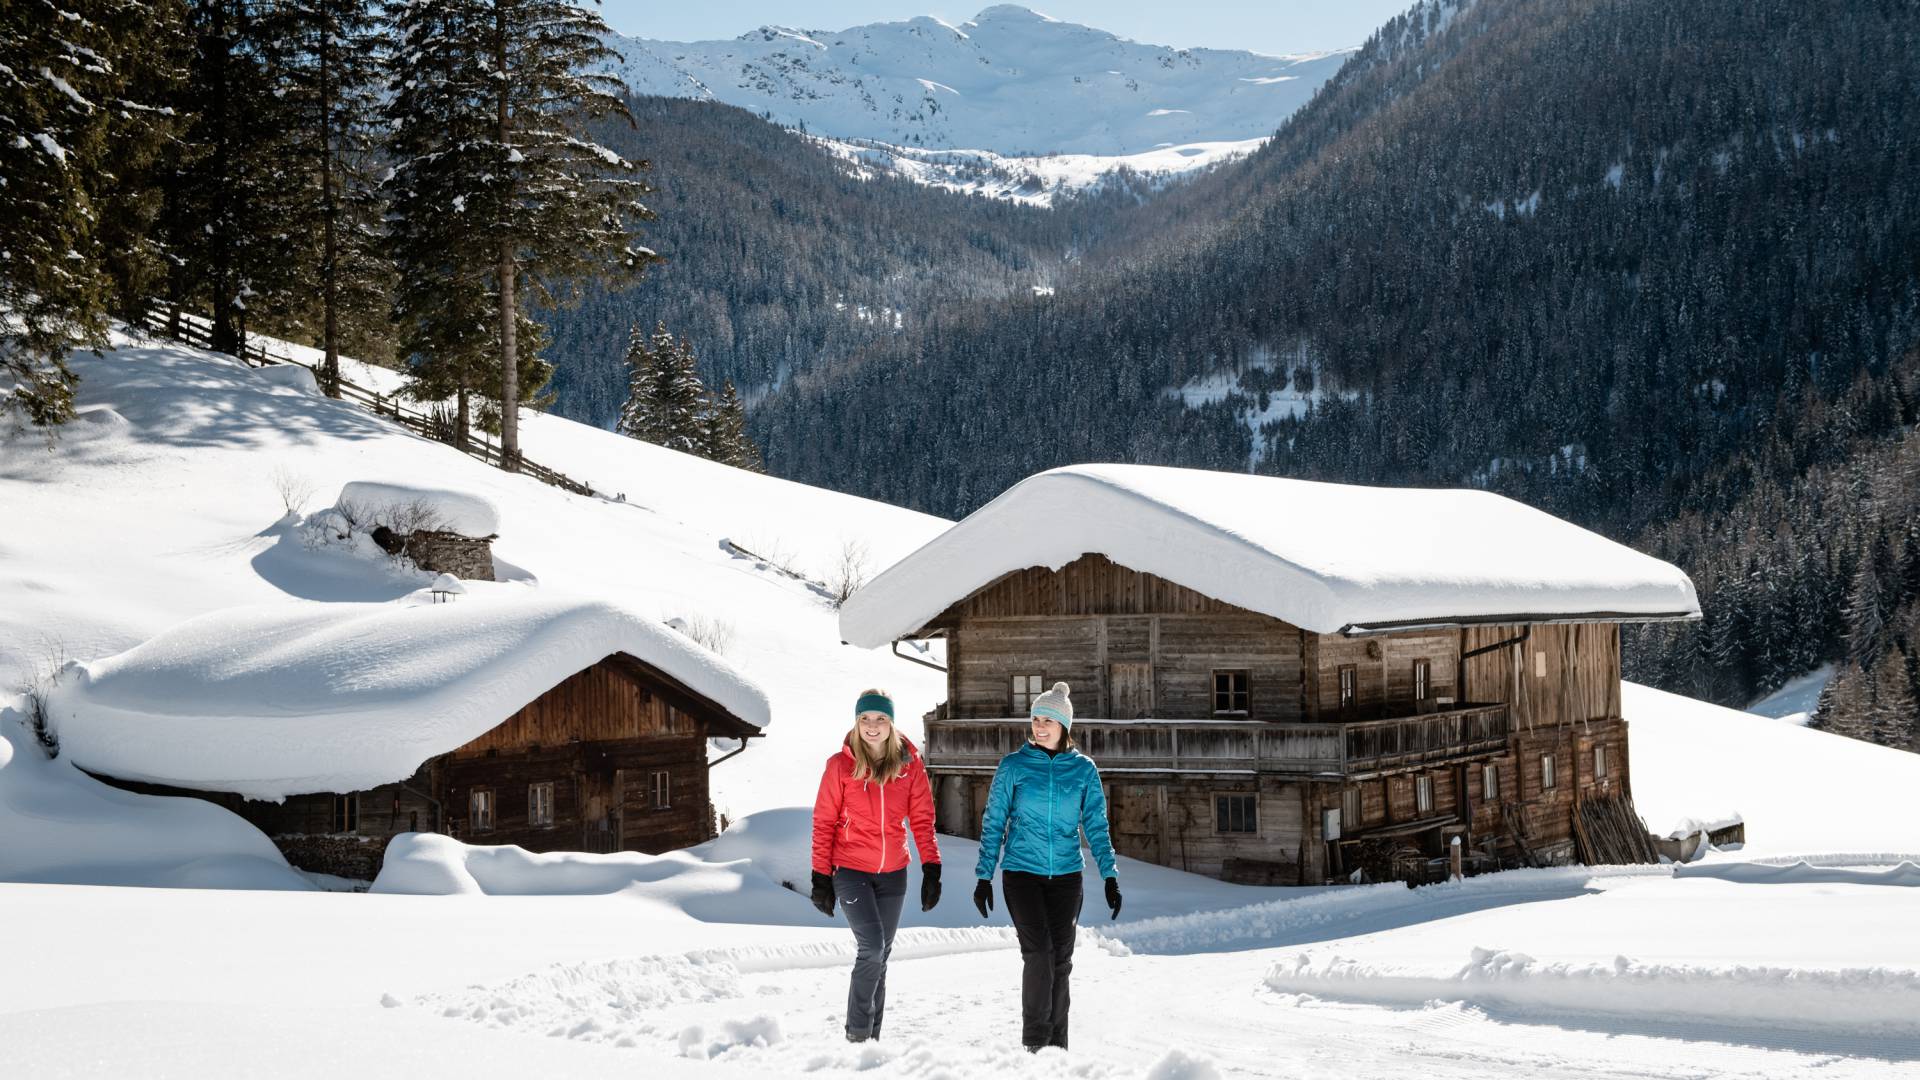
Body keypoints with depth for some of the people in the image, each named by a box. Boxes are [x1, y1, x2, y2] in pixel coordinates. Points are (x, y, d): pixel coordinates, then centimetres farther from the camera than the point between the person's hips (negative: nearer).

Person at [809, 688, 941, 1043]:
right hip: (850, 870, -3)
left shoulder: (910, 764, 0)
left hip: (892, 874, 3)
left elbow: (921, 819, 2)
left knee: (880, 955, 10)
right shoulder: (841, 765, -7)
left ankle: (872, 1036, 20)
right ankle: (857, 1033, -4)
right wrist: (821, 877, -5)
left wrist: (931, 869, -6)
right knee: (872, 947, -16)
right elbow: (824, 823, -4)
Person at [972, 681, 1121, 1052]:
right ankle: (1034, 1042, -9)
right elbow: (993, 823, 2)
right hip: (1022, 872, -2)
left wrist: (1110, 875, -3)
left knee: (1061, 959, 4)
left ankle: (1057, 1046, 14)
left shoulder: (1083, 769, 4)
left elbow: (1096, 826, 5)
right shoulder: (1013, 766, -1)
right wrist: (984, 876, -1)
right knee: (1038, 952, -16)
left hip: (1066, 874, 2)